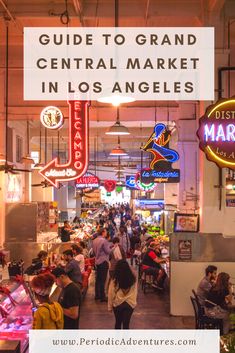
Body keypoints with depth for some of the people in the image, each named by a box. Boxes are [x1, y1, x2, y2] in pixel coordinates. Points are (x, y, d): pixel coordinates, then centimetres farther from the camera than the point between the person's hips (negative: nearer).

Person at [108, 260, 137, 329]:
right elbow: (135, 292, 0)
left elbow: (111, 294, -8)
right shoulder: (133, 279, -9)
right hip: (130, 303, 1)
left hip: (118, 303, 0)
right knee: (126, 324, 6)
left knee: (118, 322, 21)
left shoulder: (115, 280, -15)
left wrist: (110, 306, 3)